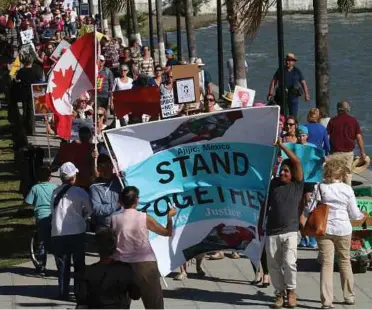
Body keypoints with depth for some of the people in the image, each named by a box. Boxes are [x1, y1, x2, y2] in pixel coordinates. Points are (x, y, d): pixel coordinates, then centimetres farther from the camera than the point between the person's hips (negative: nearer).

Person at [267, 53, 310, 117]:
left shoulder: (297, 71, 6)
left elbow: (303, 83, 9)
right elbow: (273, 82, 3)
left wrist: (306, 95, 0)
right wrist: (270, 94, -5)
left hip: (293, 97, 0)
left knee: (293, 116, -2)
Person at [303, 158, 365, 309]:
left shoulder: (319, 188, -7)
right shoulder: (347, 189, -5)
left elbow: (309, 209, -6)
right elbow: (354, 213, 0)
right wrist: (361, 216, 23)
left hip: (324, 229, -1)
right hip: (343, 230, 1)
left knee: (326, 264, 0)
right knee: (345, 262, 17)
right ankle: (349, 296, 28)